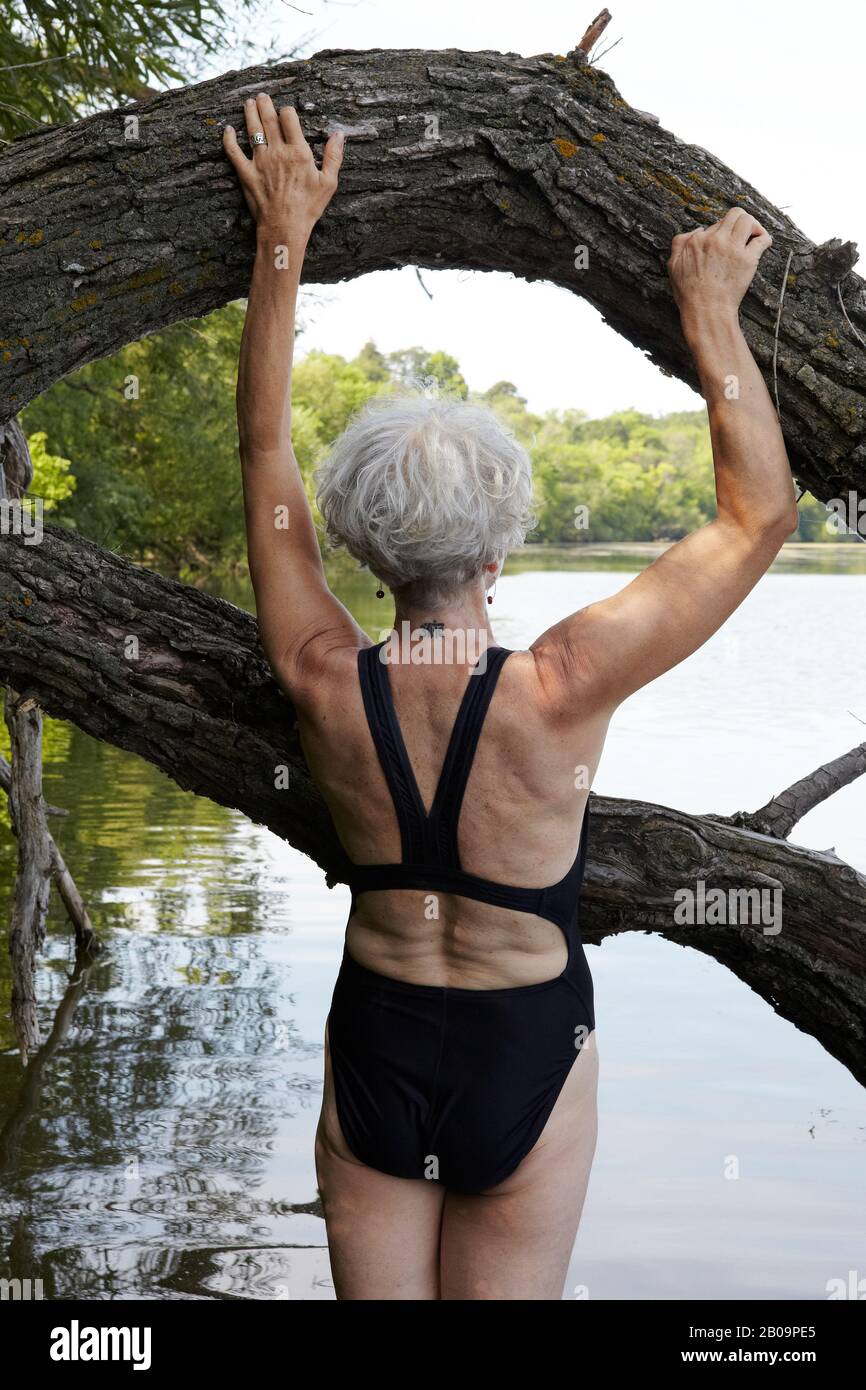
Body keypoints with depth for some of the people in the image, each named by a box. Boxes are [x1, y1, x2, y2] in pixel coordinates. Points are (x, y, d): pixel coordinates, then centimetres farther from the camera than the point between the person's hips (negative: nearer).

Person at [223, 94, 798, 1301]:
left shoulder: (324, 683, -15)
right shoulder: (560, 692, -23)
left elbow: (264, 446, -2)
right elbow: (760, 514, -14)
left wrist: (283, 237, 4)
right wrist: (712, 310, -6)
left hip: (372, 1053, 3)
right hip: (525, 1062, -2)